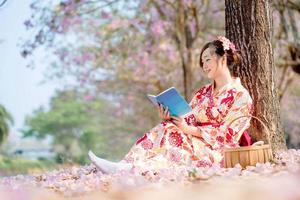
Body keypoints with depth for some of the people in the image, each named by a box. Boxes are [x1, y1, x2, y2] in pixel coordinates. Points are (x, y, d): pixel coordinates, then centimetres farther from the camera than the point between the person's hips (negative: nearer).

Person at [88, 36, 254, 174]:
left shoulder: (241, 95, -4)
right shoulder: (203, 92, 19)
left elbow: (226, 134, -12)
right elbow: (186, 121, 10)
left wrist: (190, 130, -19)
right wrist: (168, 119, -12)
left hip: (216, 153, -6)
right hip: (192, 141, 6)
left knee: (171, 135, -29)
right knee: (166, 128, -22)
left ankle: (129, 167, -41)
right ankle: (126, 164, -38)